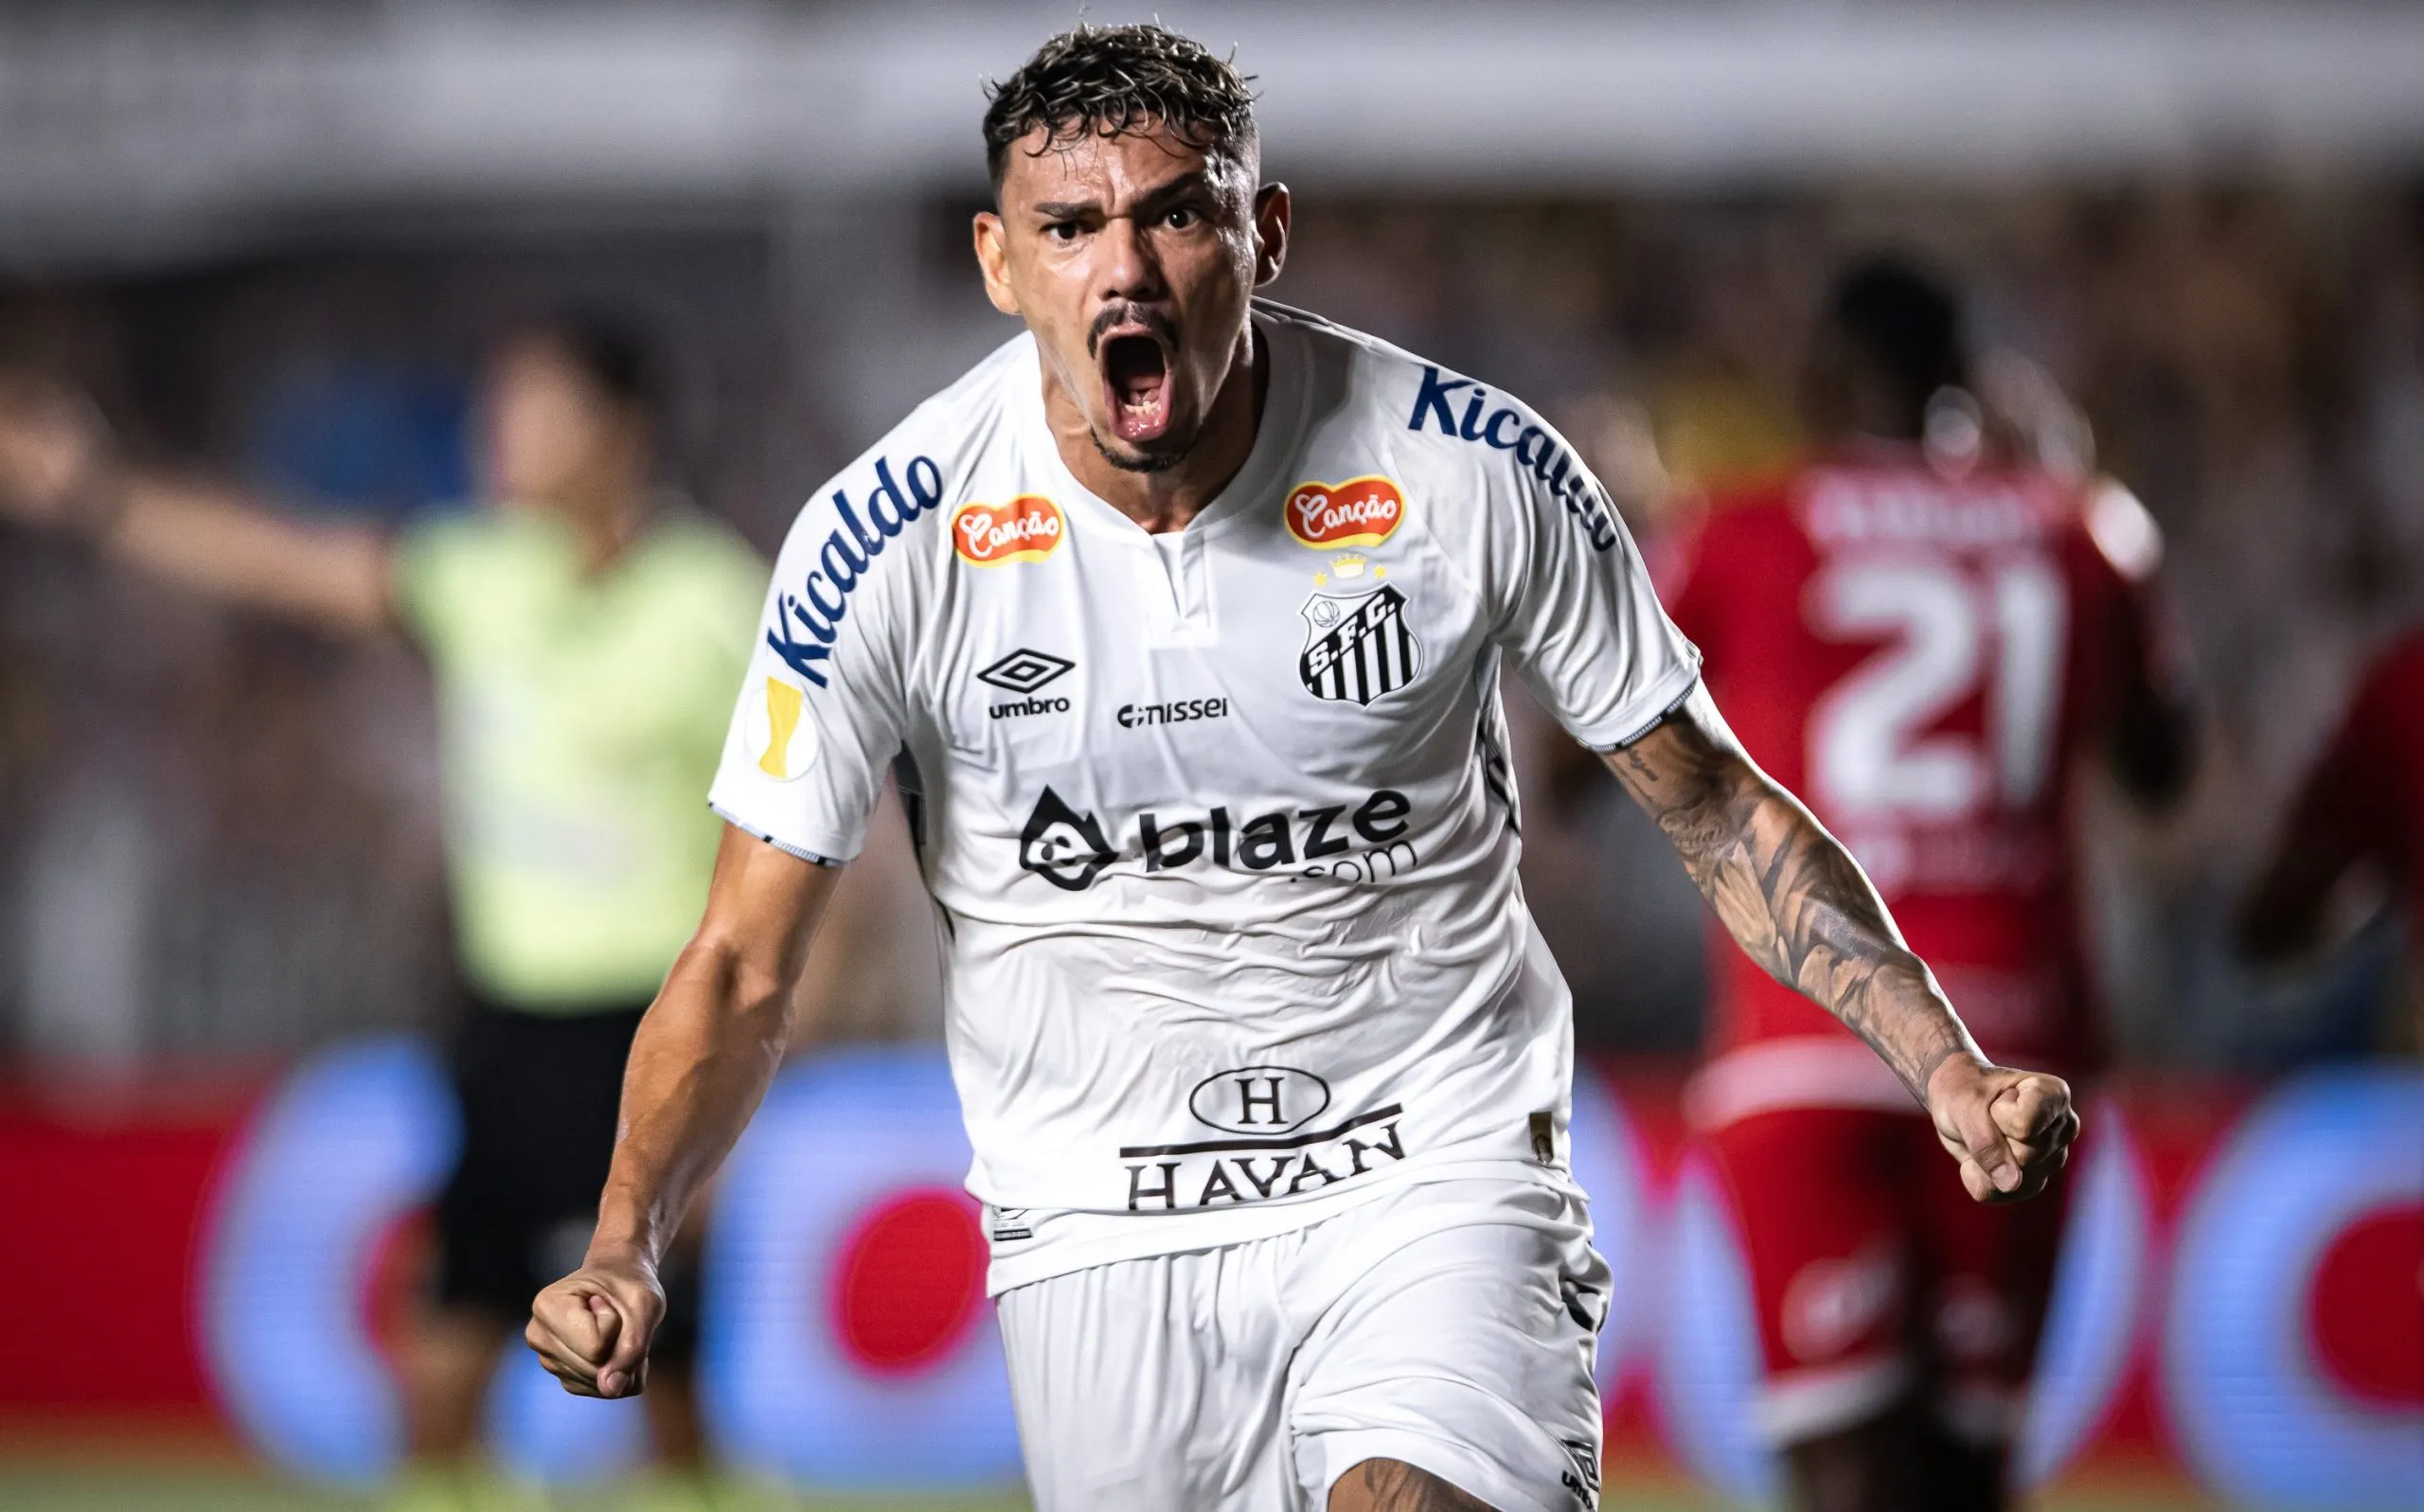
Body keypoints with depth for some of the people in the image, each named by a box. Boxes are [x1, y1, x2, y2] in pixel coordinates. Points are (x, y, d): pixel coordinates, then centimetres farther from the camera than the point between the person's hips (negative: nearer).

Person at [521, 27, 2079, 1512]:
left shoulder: (1472, 471, -9)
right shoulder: (891, 543, -9)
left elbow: (1715, 807, 3)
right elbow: (743, 970, -4)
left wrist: (1947, 1064, -9)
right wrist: (624, 1254, -19)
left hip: (1435, 1180, -2)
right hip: (1101, 1232, 2)